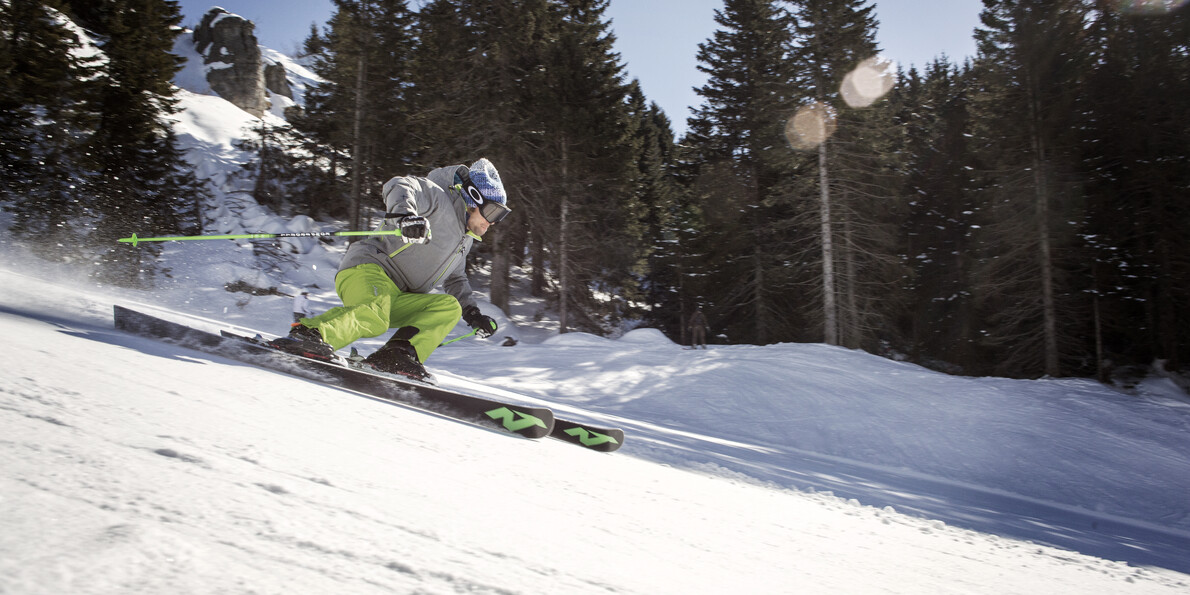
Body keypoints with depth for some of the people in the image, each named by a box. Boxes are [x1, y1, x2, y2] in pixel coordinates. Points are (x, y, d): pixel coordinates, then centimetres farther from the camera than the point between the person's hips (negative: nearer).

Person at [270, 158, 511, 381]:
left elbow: (456, 280, 37)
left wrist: (473, 314, 23)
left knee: (450, 307, -12)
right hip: (368, 267, -9)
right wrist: (405, 215, -42)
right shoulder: (440, 198, -2)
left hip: (397, 299, 9)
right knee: (373, 318, -38)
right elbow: (399, 186, -20)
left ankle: (398, 354, -25)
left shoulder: (464, 239, 25)